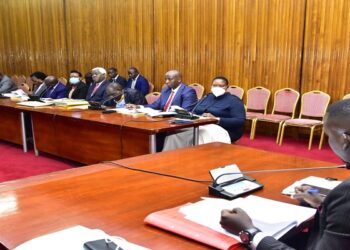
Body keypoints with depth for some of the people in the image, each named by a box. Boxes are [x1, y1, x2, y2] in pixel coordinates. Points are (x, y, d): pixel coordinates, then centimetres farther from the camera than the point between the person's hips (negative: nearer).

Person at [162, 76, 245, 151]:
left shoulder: (234, 100, 5)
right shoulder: (207, 97, 25)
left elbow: (240, 121, -8)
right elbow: (194, 113, 18)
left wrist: (217, 119, -18)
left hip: (219, 129, -5)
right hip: (198, 126, 5)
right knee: (173, 133, -24)